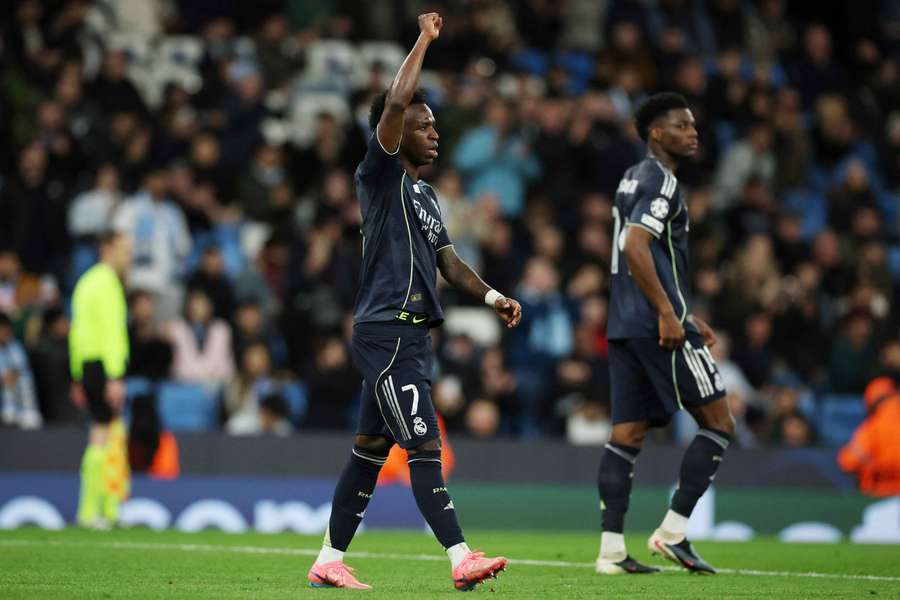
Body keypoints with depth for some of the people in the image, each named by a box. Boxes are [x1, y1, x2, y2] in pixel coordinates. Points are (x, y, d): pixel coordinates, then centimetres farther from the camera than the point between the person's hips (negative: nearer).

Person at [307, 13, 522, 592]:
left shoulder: (424, 193, 20)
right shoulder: (381, 175, -6)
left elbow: (449, 262, 21)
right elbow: (395, 104, -20)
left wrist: (492, 295, 5)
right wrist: (424, 41, -11)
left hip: (412, 336, 9)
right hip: (386, 332, -9)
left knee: (371, 449, 11)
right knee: (425, 446, -13)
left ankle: (329, 562, 16)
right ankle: (461, 559, -17)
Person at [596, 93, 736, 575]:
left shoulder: (633, 179, 21)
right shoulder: (661, 182, -10)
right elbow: (635, 248, -22)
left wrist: (684, 315, 28)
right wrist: (668, 315, -22)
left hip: (624, 326, 10)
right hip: (656, 325, -10)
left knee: (627, 434, 6)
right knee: (718, 423, -3)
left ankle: (611, 549, 0)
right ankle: (673, 531, -6)